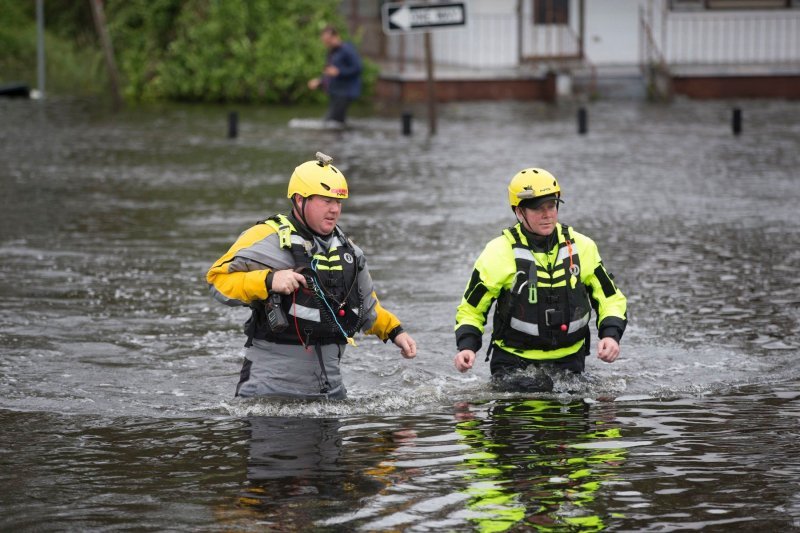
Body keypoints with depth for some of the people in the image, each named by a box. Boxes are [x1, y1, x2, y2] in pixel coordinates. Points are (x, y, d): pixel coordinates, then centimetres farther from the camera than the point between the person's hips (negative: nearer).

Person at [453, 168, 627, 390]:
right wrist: (466, 347, -13)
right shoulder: (499, 253, -5)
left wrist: (611, 336, -8)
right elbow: (471, 309, 5)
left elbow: (611, 299, 11)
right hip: (513, 363, -3)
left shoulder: (582, 247, 3)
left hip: (570, 363, 3)